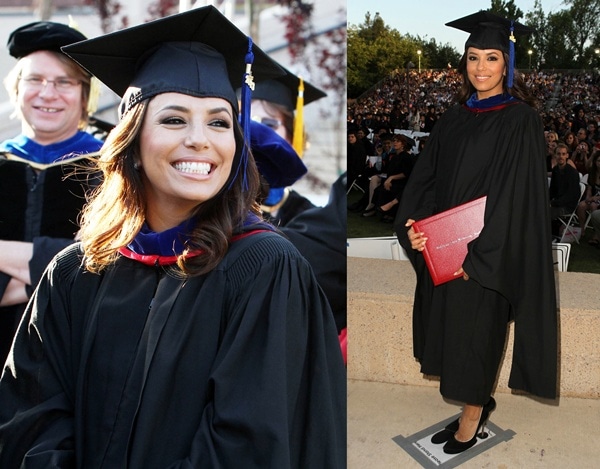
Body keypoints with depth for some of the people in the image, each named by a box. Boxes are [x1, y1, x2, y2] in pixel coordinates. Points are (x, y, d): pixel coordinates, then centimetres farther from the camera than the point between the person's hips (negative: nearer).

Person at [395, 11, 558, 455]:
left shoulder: (521, 120, -8)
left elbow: (517, 194, -15)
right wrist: (415, 225, -10)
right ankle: (479, 400, 34)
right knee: (451, 325, 13)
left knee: (475, 330, 4)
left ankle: (473, 413, 25)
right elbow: (427, 178, 7)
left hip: (488, 253, -6)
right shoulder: (454, 119, 10)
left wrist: (476, 251, -19)